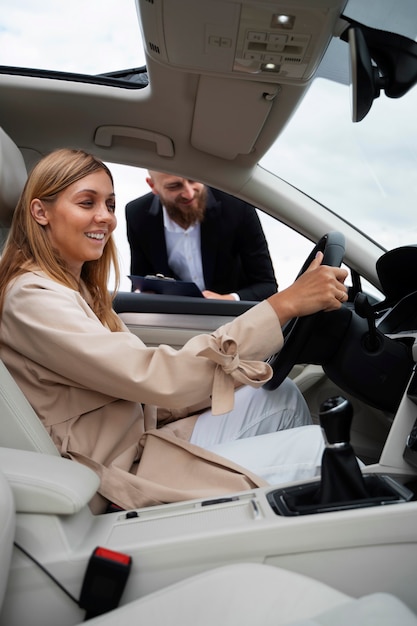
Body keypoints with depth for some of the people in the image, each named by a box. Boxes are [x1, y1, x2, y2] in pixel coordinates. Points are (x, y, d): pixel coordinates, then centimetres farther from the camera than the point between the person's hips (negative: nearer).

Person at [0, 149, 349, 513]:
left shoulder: (75, 285, 9)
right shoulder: (32, 297, -21)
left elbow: (136, 374, 3)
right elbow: (157, 378, -31)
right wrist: (284, 304, -29)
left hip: (142, 436, 9)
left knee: (282, 395, 7)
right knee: (313, 447, -10)